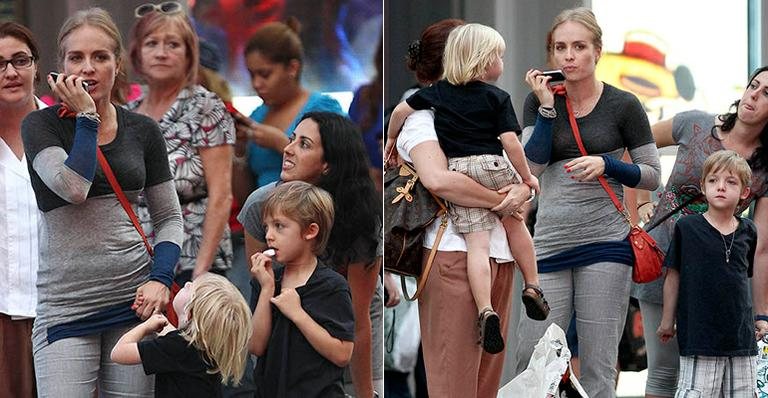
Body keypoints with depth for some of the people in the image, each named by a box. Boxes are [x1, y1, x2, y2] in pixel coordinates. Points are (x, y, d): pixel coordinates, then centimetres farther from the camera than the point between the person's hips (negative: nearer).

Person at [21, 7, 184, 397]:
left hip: (133, 297, 3)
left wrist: (160, 278, -2)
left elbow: (169, 217, 15)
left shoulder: (142, 131, 10)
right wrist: (86, 117, -8)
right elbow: (73, 187, -17)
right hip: (65, 303, -3)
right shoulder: (42, 126, 0)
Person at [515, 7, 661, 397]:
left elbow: (652, 175, 4)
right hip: (550, 243, 3)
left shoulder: (623, 106, 1)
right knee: (530, 362, -3)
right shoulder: (539, 101, 8)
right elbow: (532, 166, -4)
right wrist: (547, 107, -9)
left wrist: (607, 165, -13)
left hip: (605, 243, -3)